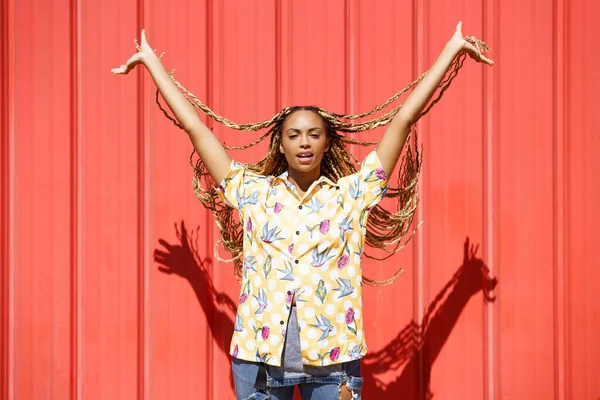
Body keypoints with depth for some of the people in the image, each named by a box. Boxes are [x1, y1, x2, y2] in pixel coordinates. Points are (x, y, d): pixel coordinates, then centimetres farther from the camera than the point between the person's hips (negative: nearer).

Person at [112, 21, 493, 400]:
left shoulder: (351, 195, 4)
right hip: (259, 354, 1)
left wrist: (453, 48, 6)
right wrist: (152, 61, 14)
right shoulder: (254, 193, 7)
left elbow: (404, 118, 4)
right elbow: (195, 126, 10)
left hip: (331, 356, -1)